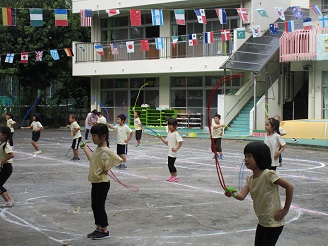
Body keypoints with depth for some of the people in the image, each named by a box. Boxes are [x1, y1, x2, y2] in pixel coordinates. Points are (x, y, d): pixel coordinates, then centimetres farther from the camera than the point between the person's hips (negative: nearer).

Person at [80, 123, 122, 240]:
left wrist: (106, 169, -23)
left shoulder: (105, 151, -22)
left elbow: (117, 159, -32)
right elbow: (92, 159, 23)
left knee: (100, 207, 0)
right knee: (94, 206, 16)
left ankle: (105, 231, 12)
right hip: (95, 182, 9)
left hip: (102, 183, -9)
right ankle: (99, 229, 26)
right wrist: (85, 148, 30)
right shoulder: (97, 149, 7)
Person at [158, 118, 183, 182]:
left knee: (171, 164, -7)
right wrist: (161, 138, 5)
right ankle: (172, 176, 25)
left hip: (173, 153, -9)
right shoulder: (169, 133, 11)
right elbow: (167, 142, 15)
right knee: (169, 164, 12)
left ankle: (176, 177, 3)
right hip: (169, 152, 9)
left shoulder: (176, 134, -16)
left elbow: (181, 142, -22)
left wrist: (176, 149, -23)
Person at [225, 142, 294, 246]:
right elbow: (242, 195, -13)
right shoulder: (250, 180, 2)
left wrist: (285, 209, -17)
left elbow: (289, 187, -22)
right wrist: (232, 194, -36)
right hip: (262, 222, 8)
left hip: (274, 223, -8)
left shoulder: (268, 175, -22)